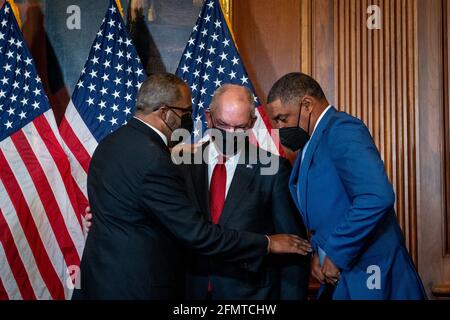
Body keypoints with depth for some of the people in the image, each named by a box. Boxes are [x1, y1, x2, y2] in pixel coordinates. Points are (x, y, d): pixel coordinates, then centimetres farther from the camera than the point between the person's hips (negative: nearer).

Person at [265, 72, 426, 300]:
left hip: (367, 278, -8)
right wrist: (318, 251, 3)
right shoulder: (311, 143, 13)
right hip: (337, 278, 8)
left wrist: (336, 254, -21)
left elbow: (377, 197, -30)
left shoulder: (341, 130, -16)